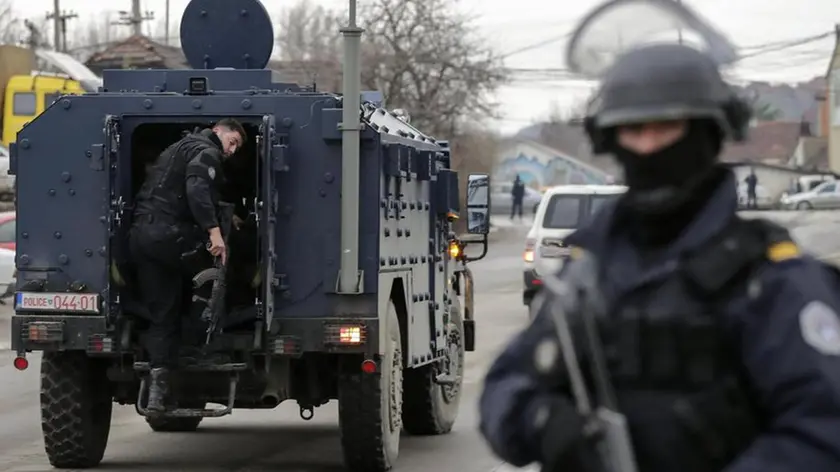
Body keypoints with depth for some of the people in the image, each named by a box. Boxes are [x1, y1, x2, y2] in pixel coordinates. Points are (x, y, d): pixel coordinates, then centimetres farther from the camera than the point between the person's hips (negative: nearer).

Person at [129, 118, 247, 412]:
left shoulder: (179, 149, 31)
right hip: (168, 235, -9)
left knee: (162, 315, 5)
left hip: (140, 236, 9)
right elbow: (197, 189, -19)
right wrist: (214, 230, -28)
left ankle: (158, 386, -5)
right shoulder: (206, 151, 0)